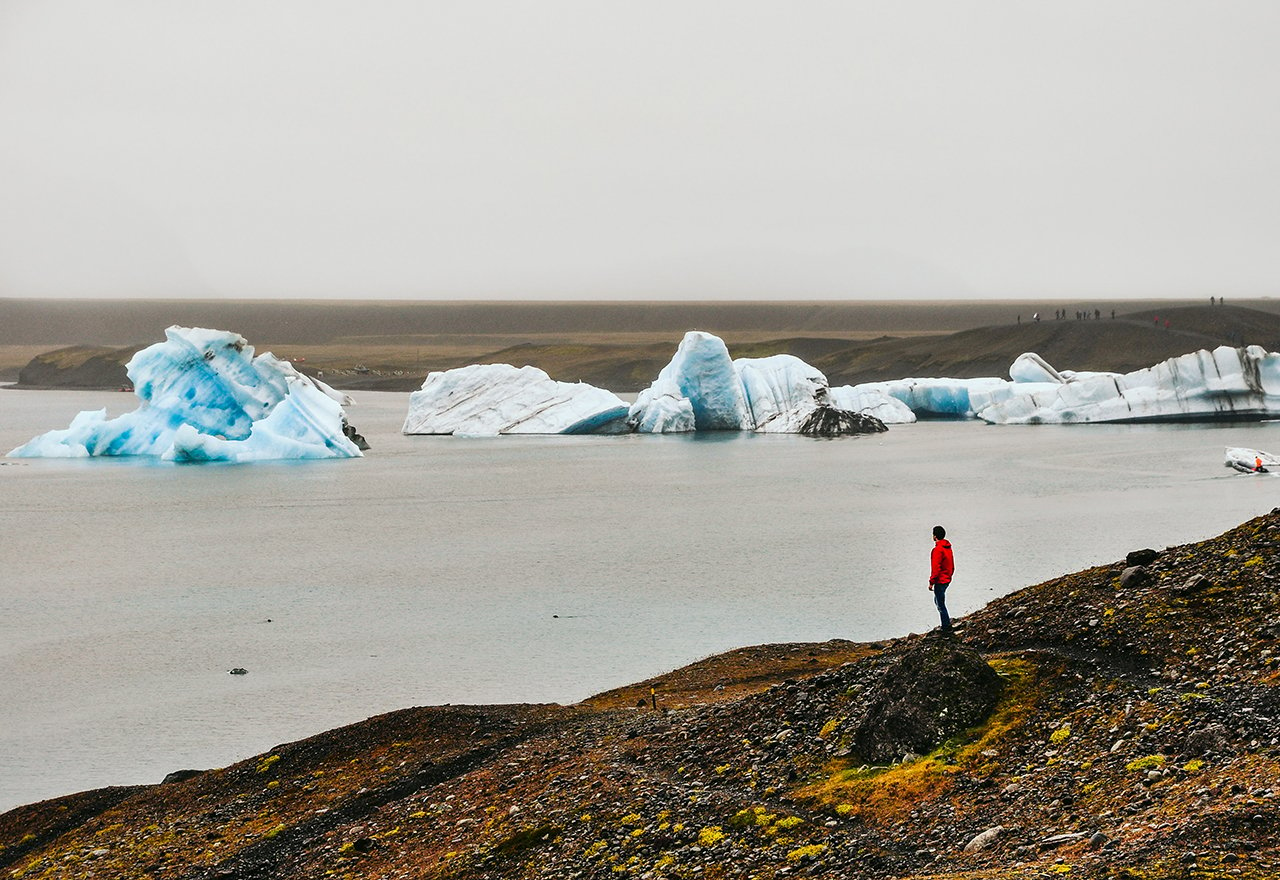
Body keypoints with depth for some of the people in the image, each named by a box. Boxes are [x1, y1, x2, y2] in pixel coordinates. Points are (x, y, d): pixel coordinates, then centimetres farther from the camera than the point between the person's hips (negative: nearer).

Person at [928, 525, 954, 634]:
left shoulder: (938, 549, -21)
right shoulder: (948, 547, 8)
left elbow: (936, 568, -23)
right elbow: (952, 566, 16)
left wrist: (931, 582, -17)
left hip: (940, 581, -9)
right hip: (947, 580, 9)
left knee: (941, 604, -1)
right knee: (937, 600, 22)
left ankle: (946, 628, 2)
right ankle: (947, 621, 22)